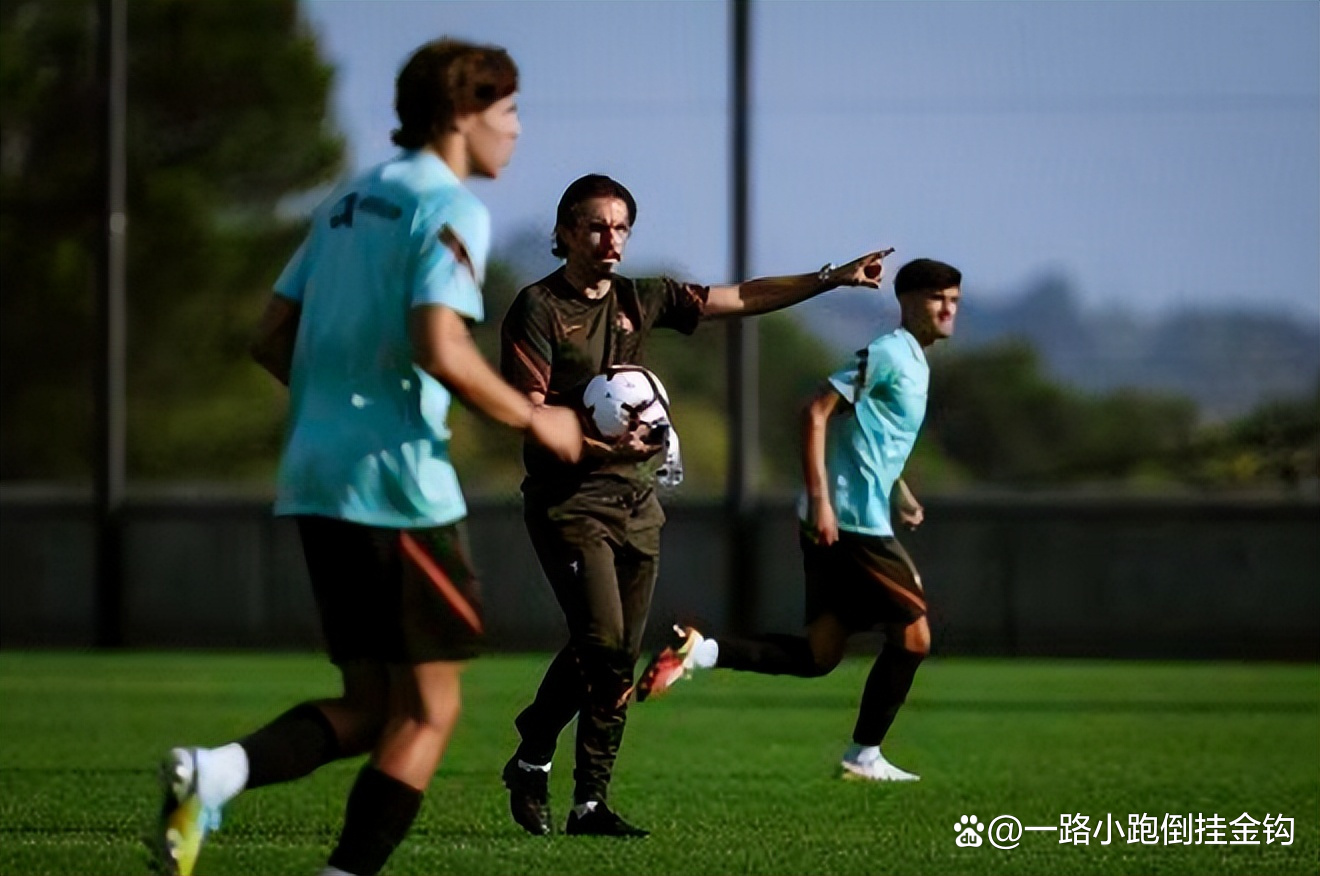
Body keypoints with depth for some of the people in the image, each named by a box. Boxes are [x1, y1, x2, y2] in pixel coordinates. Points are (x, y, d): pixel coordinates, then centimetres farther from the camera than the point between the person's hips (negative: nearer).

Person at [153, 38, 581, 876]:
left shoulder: (349, 202, 17)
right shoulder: (450, 209, -8)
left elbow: (274, 341, 17)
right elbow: (441, 351, -21)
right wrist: (533, 419, -8)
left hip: (316, 481, 8)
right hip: (400, 488, -8)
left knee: (369, 707, 12)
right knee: (429, 711, 2)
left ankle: (213, 772, -11)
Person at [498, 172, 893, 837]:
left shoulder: (641, 300, 13)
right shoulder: (538, 308, -5)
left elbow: (741, 299, 17)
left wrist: (834, 278, 11)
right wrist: (599, 449, -27)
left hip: (638, 502, 6)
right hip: (568, 500, -6)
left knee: (618, 660, 2)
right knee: (600, 642, -18)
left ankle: (590, 803, 5)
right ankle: (532, 760, 2)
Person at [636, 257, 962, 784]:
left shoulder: (913, 362, 19)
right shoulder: (889, 354, -11)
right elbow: (817, 412, -18)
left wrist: (899, 495, 25)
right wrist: (820, 499, -23)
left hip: (838, 525, 10)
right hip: (851, 521, -10)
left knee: (818, 655, 6)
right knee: (914, 635, -2)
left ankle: (699, 653, -1)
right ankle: (865, 756, 8)